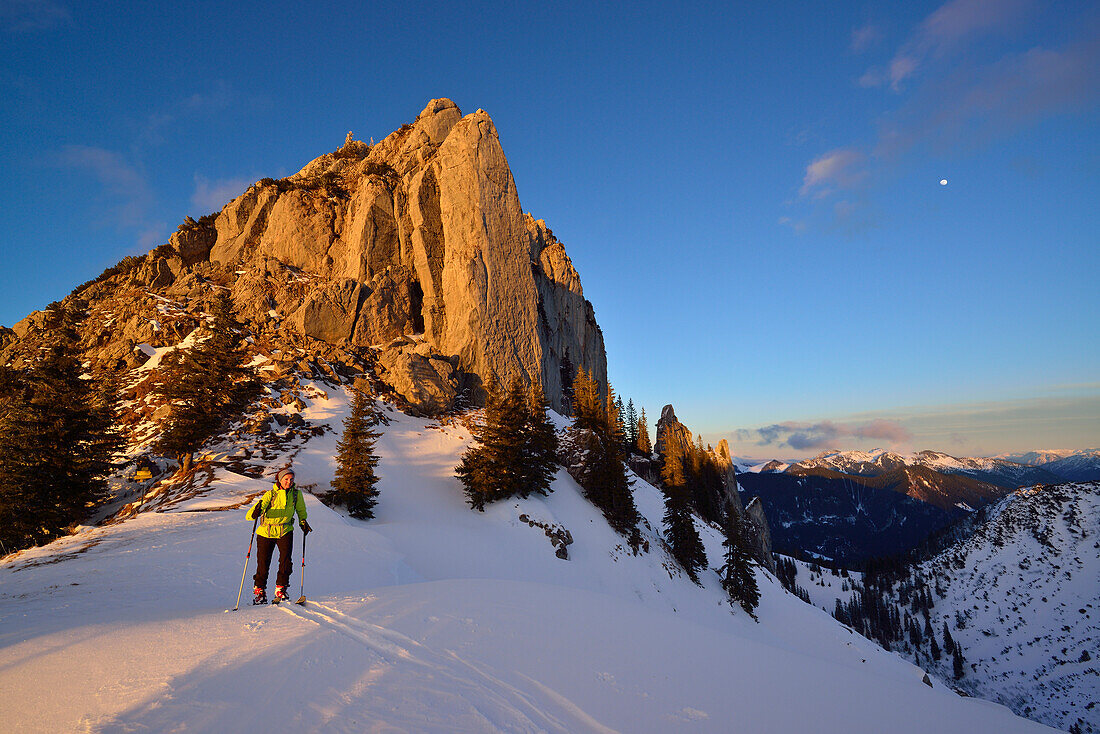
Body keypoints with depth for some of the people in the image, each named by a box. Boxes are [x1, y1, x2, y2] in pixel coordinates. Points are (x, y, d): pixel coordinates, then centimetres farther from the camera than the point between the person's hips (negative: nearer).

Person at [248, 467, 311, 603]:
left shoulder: (296, 493, -6)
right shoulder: (270, 494, -15)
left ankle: (280, 589, 5)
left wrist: (303, 521, 7)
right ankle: (259, 590, 28)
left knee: (286, 561, -13)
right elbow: (250, 515, -22)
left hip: (286, 532, 1)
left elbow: (300, 509, 16)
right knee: (263, 564, 4)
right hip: (266, 532, -1)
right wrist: (256, 512, -44)